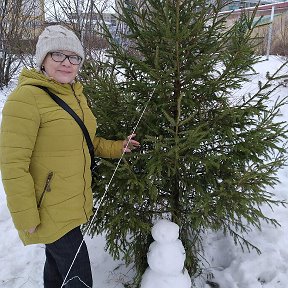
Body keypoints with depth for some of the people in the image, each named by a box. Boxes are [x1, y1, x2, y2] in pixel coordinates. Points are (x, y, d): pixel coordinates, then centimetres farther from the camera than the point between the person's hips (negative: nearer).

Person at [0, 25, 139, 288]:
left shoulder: (75, 94, 6)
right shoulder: (27, 97, -20)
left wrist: (117, 148, 5)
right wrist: (27, 219, -18)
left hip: (74, 203, 7)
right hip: (50, 211, -7)